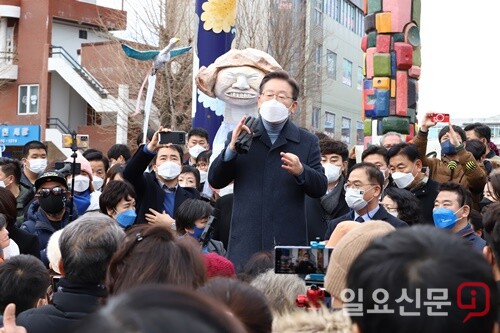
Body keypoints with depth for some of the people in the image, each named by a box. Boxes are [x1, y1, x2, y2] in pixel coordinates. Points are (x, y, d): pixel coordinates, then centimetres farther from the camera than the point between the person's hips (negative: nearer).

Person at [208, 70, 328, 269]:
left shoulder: (307, 142, 9)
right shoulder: (240, 137, 10)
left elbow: (320, 189, 4)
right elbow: (215, 181, 6)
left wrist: (301, 171, -17)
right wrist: (231, 148, -10)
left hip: (290, 244, 0)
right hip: (246, 243, 0)